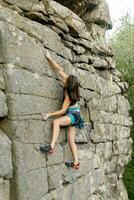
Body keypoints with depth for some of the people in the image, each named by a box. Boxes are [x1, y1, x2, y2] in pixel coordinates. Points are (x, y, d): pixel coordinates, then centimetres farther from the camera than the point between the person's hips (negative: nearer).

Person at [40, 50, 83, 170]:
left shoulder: (69, 95, -22)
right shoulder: (69, 81, -6)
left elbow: (63, 110, -21)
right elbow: (59, 70, -4)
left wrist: (49, 115, -22)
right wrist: (49, 58, -6)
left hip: (73, 115, -9)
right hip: (72, 115, 9)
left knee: (56, 121, -33)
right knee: (71, 140, 3)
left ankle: (52, 146, -41)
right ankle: (76, 163, 1)